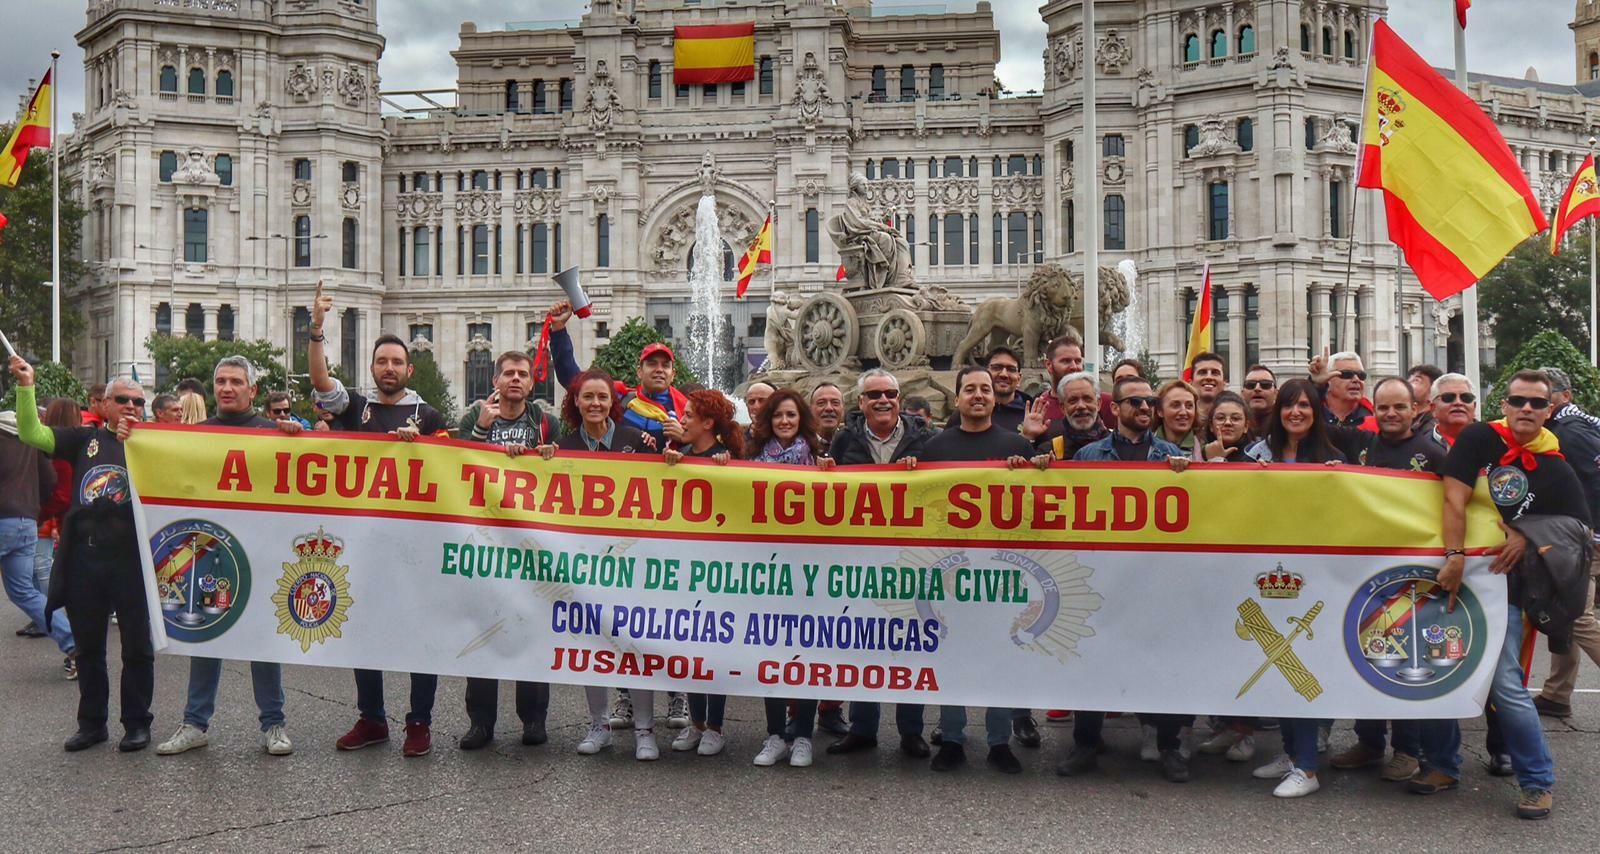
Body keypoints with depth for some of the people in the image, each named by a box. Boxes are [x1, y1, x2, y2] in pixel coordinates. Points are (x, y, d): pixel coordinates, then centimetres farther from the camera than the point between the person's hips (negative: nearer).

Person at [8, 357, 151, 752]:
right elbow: (31, 434, 2)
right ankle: (91, 722, 25)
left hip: (131, 557, -3)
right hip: (83, 558, 3)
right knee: (88, 646, 13)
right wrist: (26, 385, -8)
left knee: (137, 646, 5)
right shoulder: (85, 438, 10)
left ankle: (137, 723, 16)